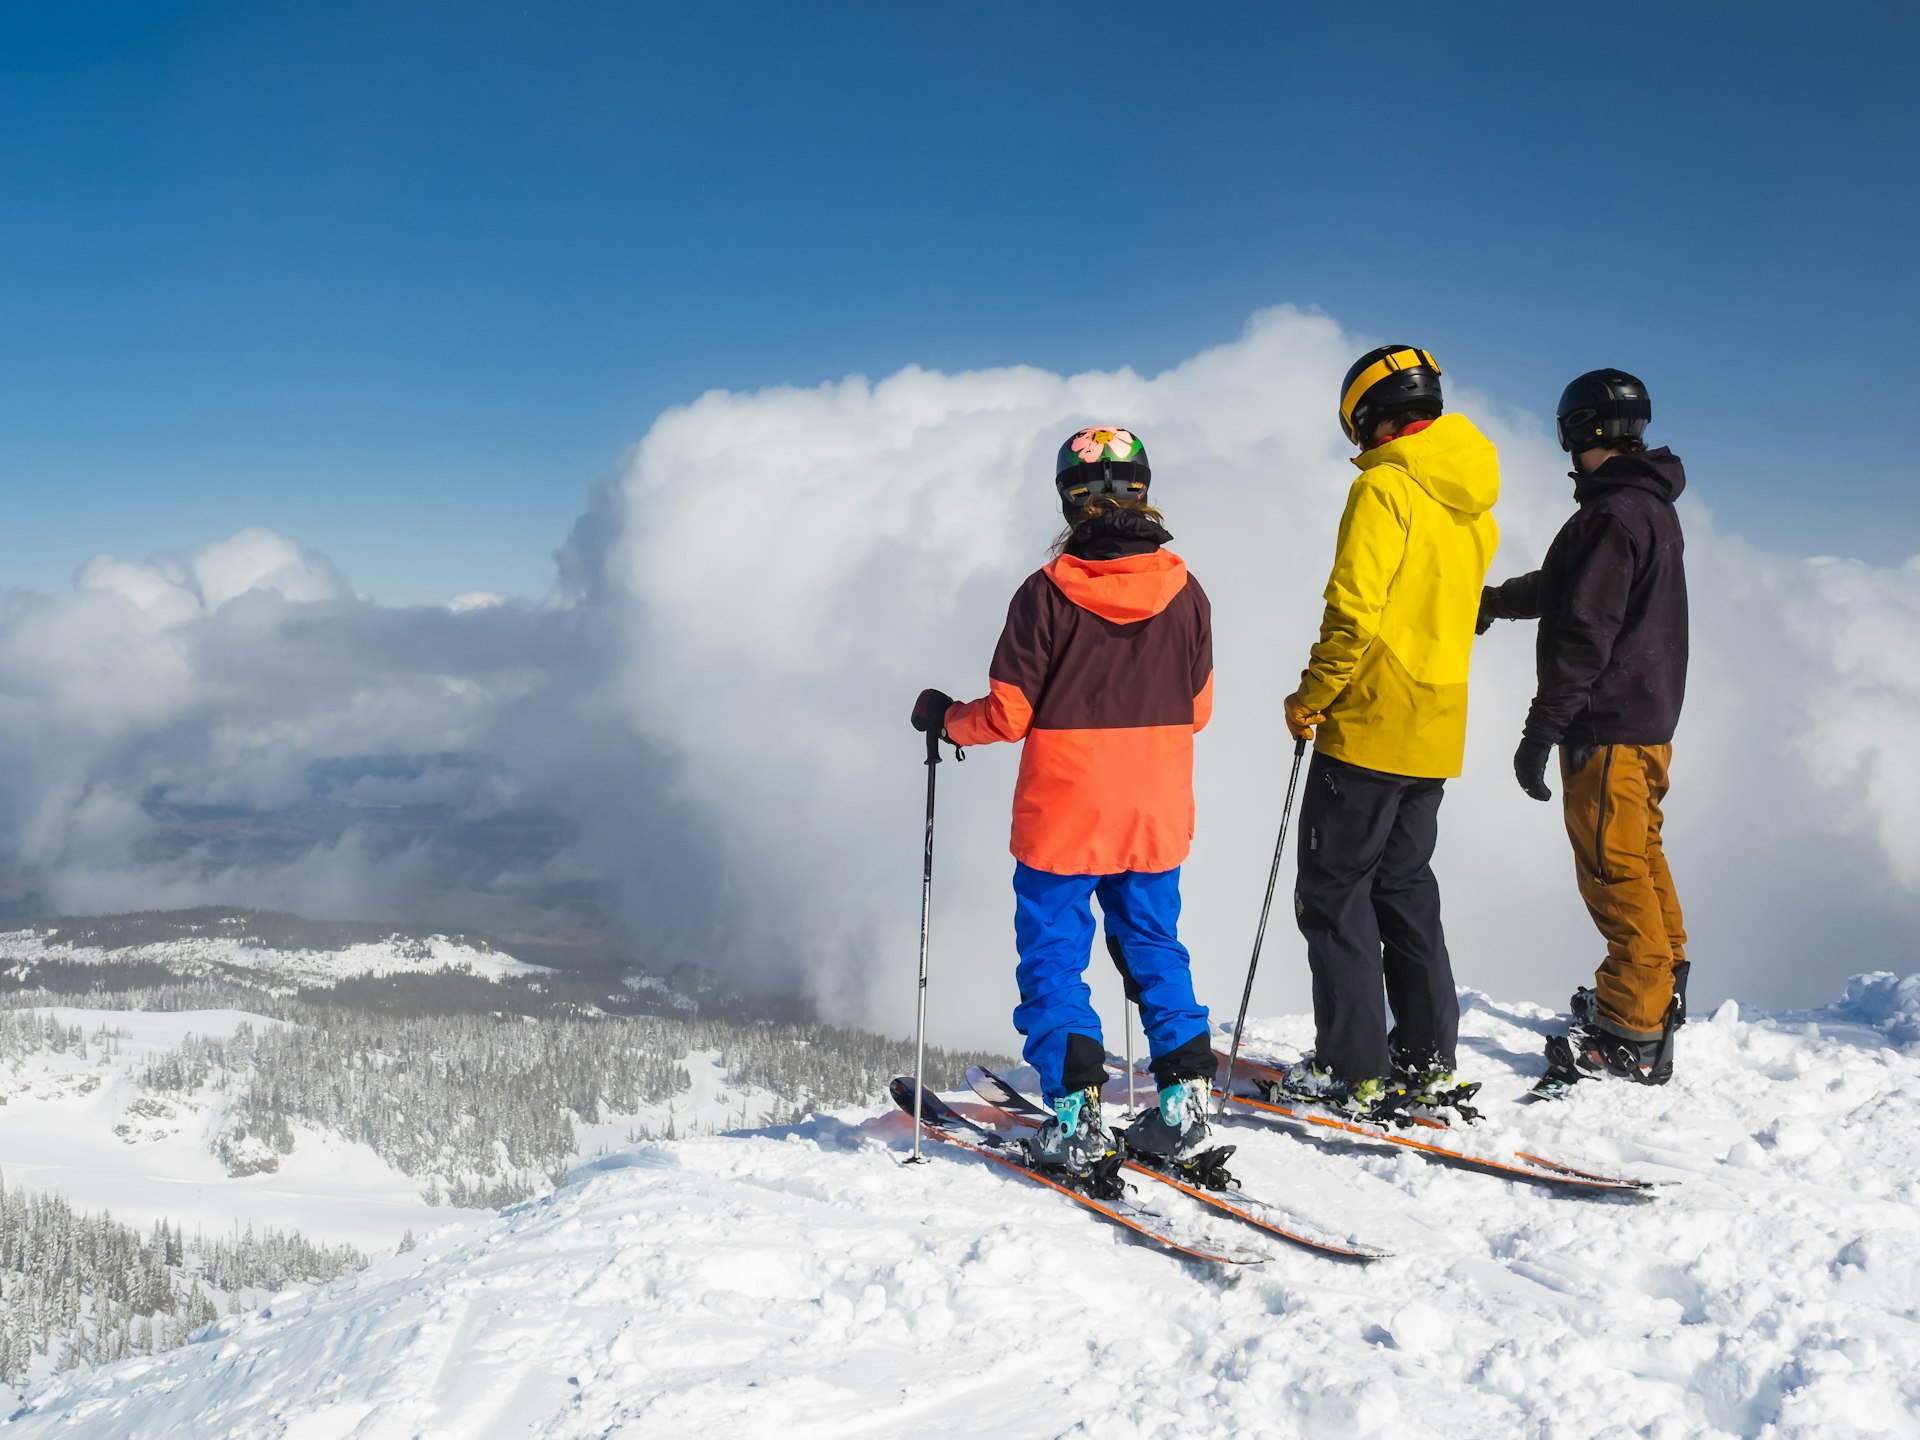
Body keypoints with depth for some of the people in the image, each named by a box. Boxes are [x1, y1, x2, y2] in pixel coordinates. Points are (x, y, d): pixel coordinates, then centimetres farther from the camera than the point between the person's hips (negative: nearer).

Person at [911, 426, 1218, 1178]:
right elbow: (1195, 710, 8)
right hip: (1156, 816, 4)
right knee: (1154, 948, 17)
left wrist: (941, 715, 8)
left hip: (1062, 816, -4)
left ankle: (1075, 1114, 3)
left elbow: (1008, 715, -11)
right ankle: (1182, 1100, 15)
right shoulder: (1185, 593, -1)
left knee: (1054, 958, 7)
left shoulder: (1047, 593, -13)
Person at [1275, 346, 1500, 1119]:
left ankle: (1354, 1070, 3)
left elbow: (1356, 612, -22)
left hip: (1369, 726, -8)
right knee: (1405, 885, 17)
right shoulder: (1473, 500, 12)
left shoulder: (1385, 486, -15)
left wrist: (1312, 697, -10)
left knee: (1335, 890, 1)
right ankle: (1428, 1060, 19)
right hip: (1438, 730, 8)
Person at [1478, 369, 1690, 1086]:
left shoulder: (1612, 512, -19)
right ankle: (1662, 990, 33)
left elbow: (1585, 632, -23)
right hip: (1651, 715, 10)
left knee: (1613, 869, -5)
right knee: (1641, 857, 20)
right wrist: (1493, 601, 39)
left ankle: (1634, 1037, -2)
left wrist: (1541, 729, -20)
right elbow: (1567, 585, 28)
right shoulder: (1654, 507, 14)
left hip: (1607, 724, -10)